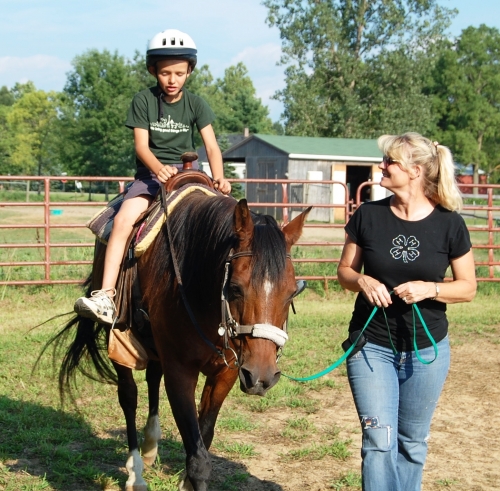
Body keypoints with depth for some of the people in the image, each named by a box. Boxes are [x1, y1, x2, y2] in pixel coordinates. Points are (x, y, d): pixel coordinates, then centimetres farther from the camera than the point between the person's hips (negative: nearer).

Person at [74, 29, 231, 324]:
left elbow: (212, 146, -5)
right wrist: (159, 168, -30)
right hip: (151, 171, -2)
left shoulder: (196, 105, 3)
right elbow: (141, 145, -8)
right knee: (123, 219, -26)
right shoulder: (143, 101, -1)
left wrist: (219, 178, -25)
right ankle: (106, 297, -33)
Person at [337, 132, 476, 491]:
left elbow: (468, 287, -2)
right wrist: (362, 281, -18)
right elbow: (345, 271, 5)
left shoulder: (449, 224, -7)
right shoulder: (368, 216, -5)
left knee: (413, 443, 14)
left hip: (427, 349, 0)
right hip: (372, 345, 0)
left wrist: (430, 288, -20)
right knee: (379, 440, -6)